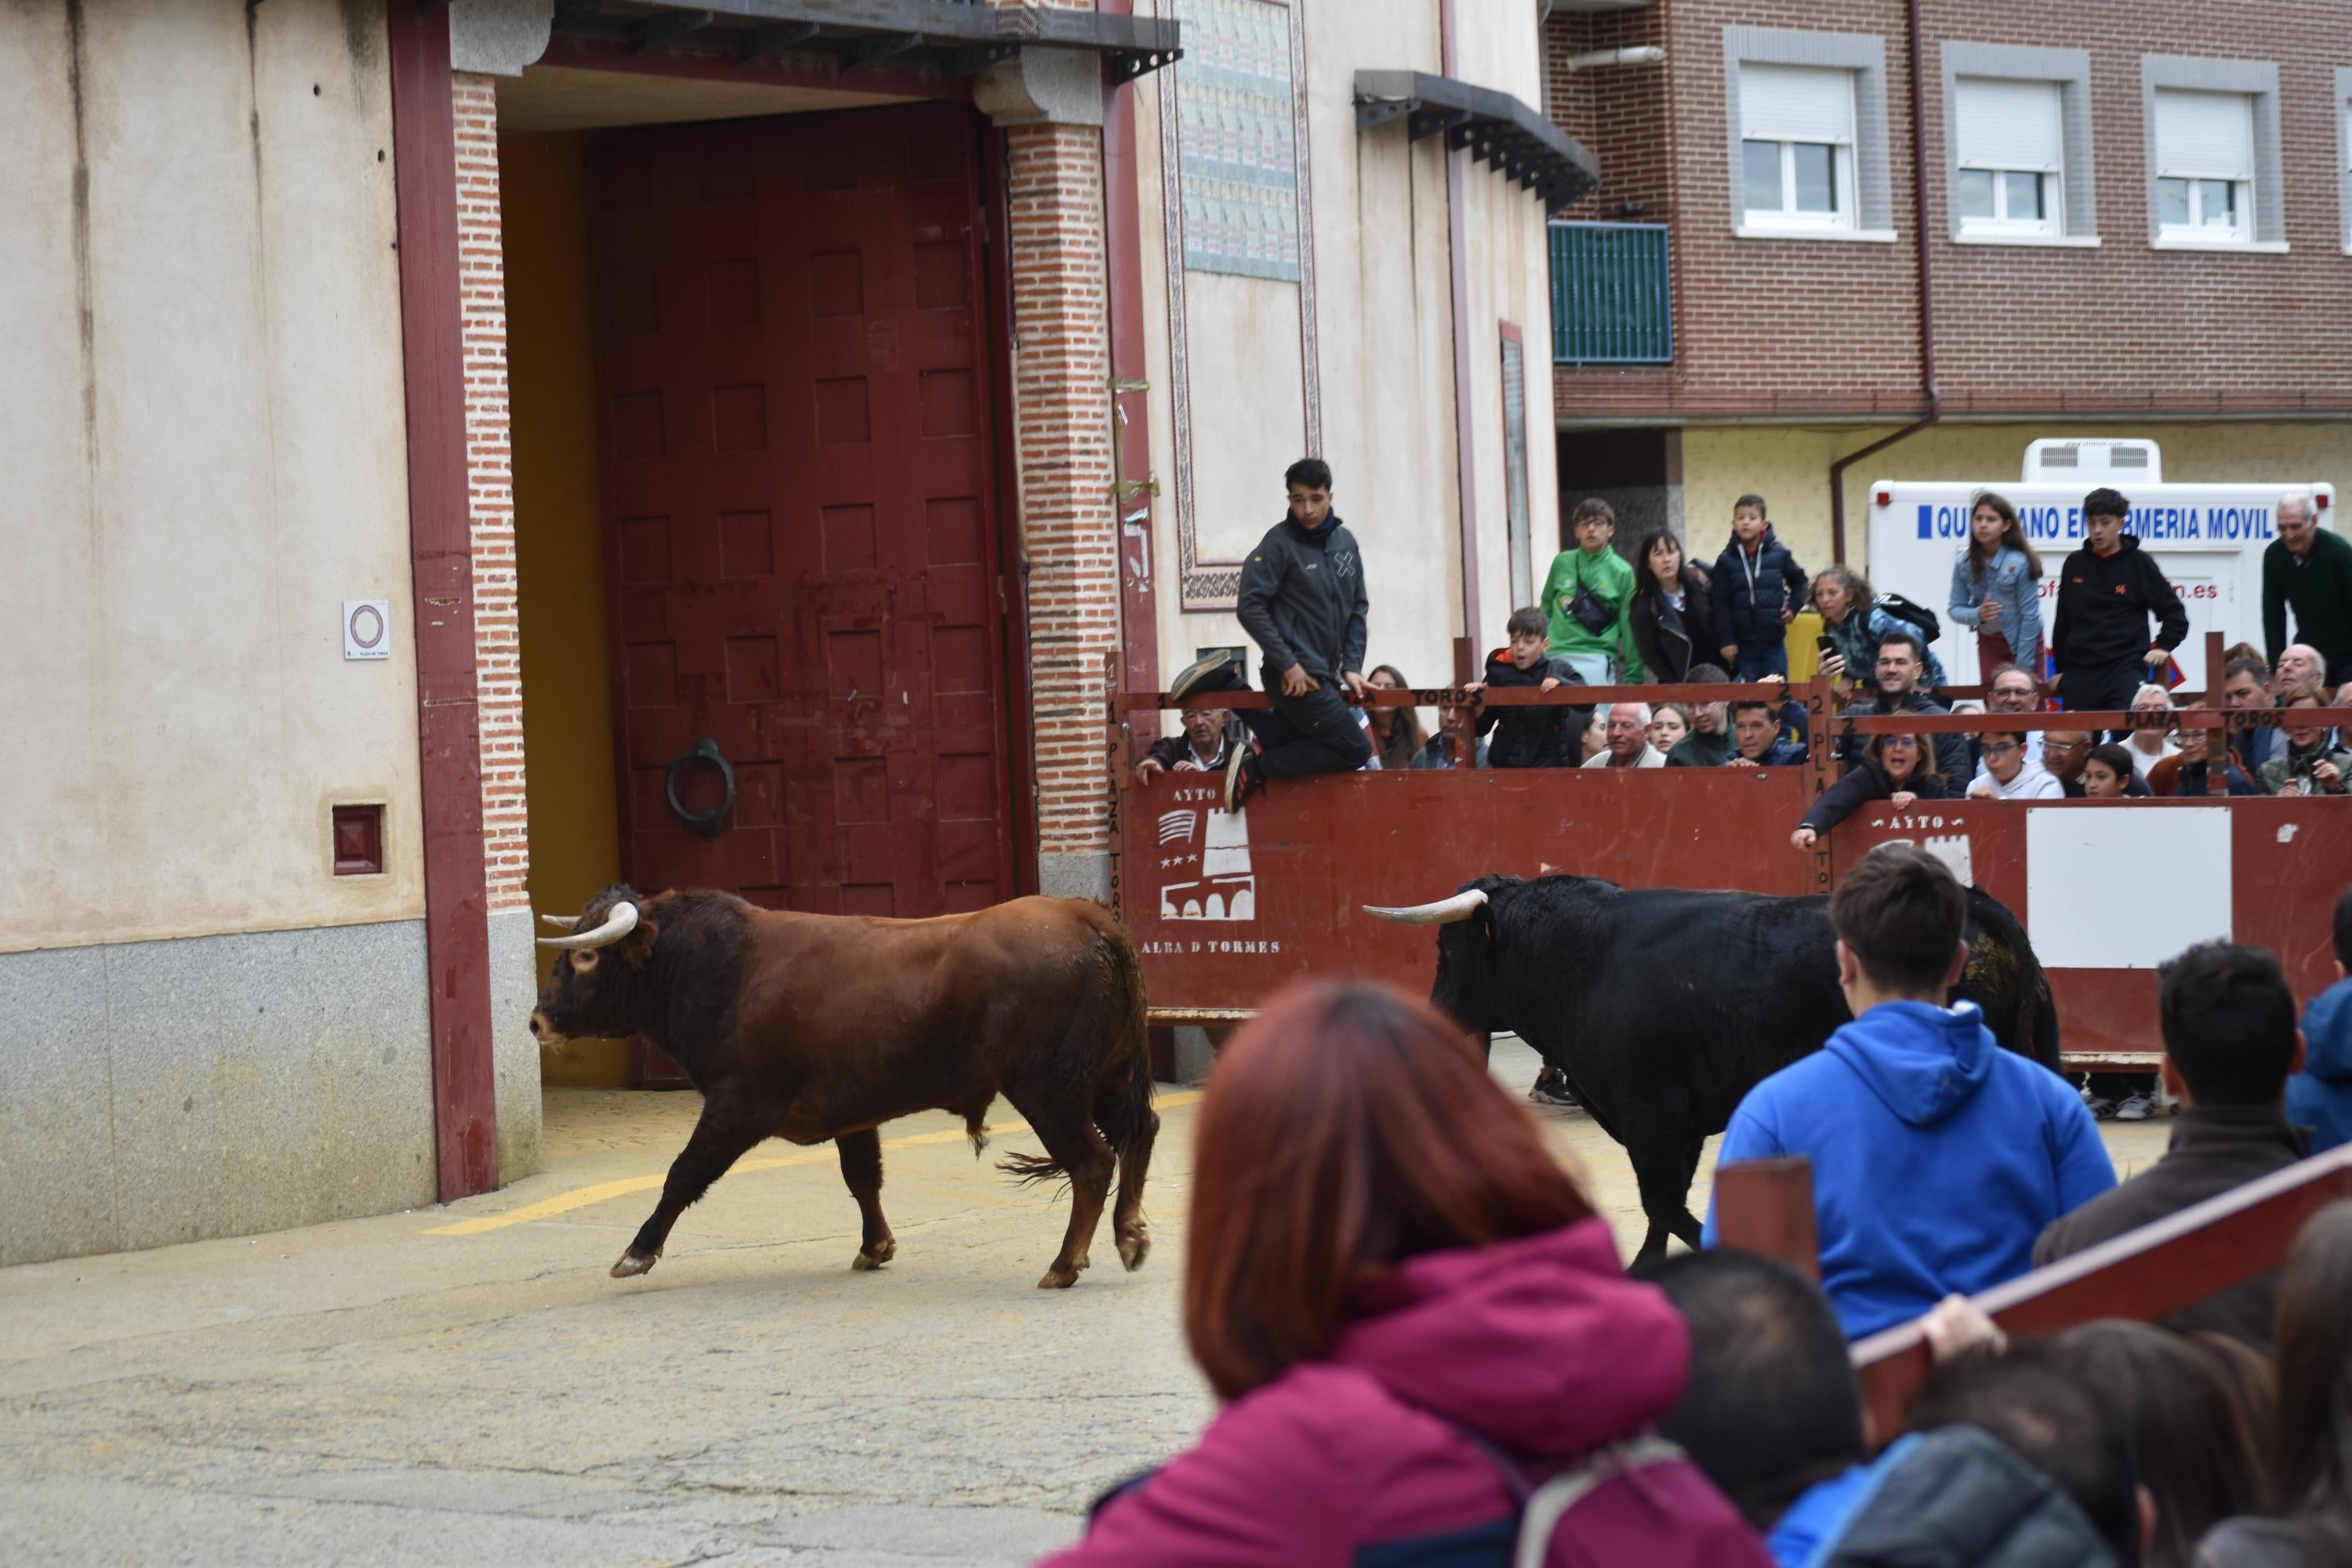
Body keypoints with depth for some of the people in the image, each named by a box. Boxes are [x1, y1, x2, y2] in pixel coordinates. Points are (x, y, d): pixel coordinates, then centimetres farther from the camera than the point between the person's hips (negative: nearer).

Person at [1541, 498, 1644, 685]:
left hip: (1596, 662, -3)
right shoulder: (1562, 563, 9)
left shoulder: (1622, 572, 1)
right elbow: (1547, 606, 22)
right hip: (1556, 658, 3)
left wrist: (1632, 679, -1)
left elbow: (1630, 628, 0)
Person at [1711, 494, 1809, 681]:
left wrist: (1793, 607, 5)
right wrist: (1726, 641, -6)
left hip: (1774, 641, 0)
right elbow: (1721, 603, -3)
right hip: (1742, 643, 0)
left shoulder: (1779, 553, -1)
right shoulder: (1726, 560, -2)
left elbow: (1799, 580, 17)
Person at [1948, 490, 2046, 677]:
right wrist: (1977, 615, -26)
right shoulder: (1964, 563, -7)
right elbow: (1955, 609, -2)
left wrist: (2023, 667, -15)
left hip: (2024, 640, -4)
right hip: (1988, 642, 4)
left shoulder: (2021, 562, -20)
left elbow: (2029, 614, -16)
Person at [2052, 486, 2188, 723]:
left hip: (2126, 670, -3)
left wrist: (2163, 647, -4)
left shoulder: (2139, 563, 2)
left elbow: (2174, 613, 8)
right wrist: (2061, 669, 16)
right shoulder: (2075, 564, 10)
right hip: (2079, 673, 3)